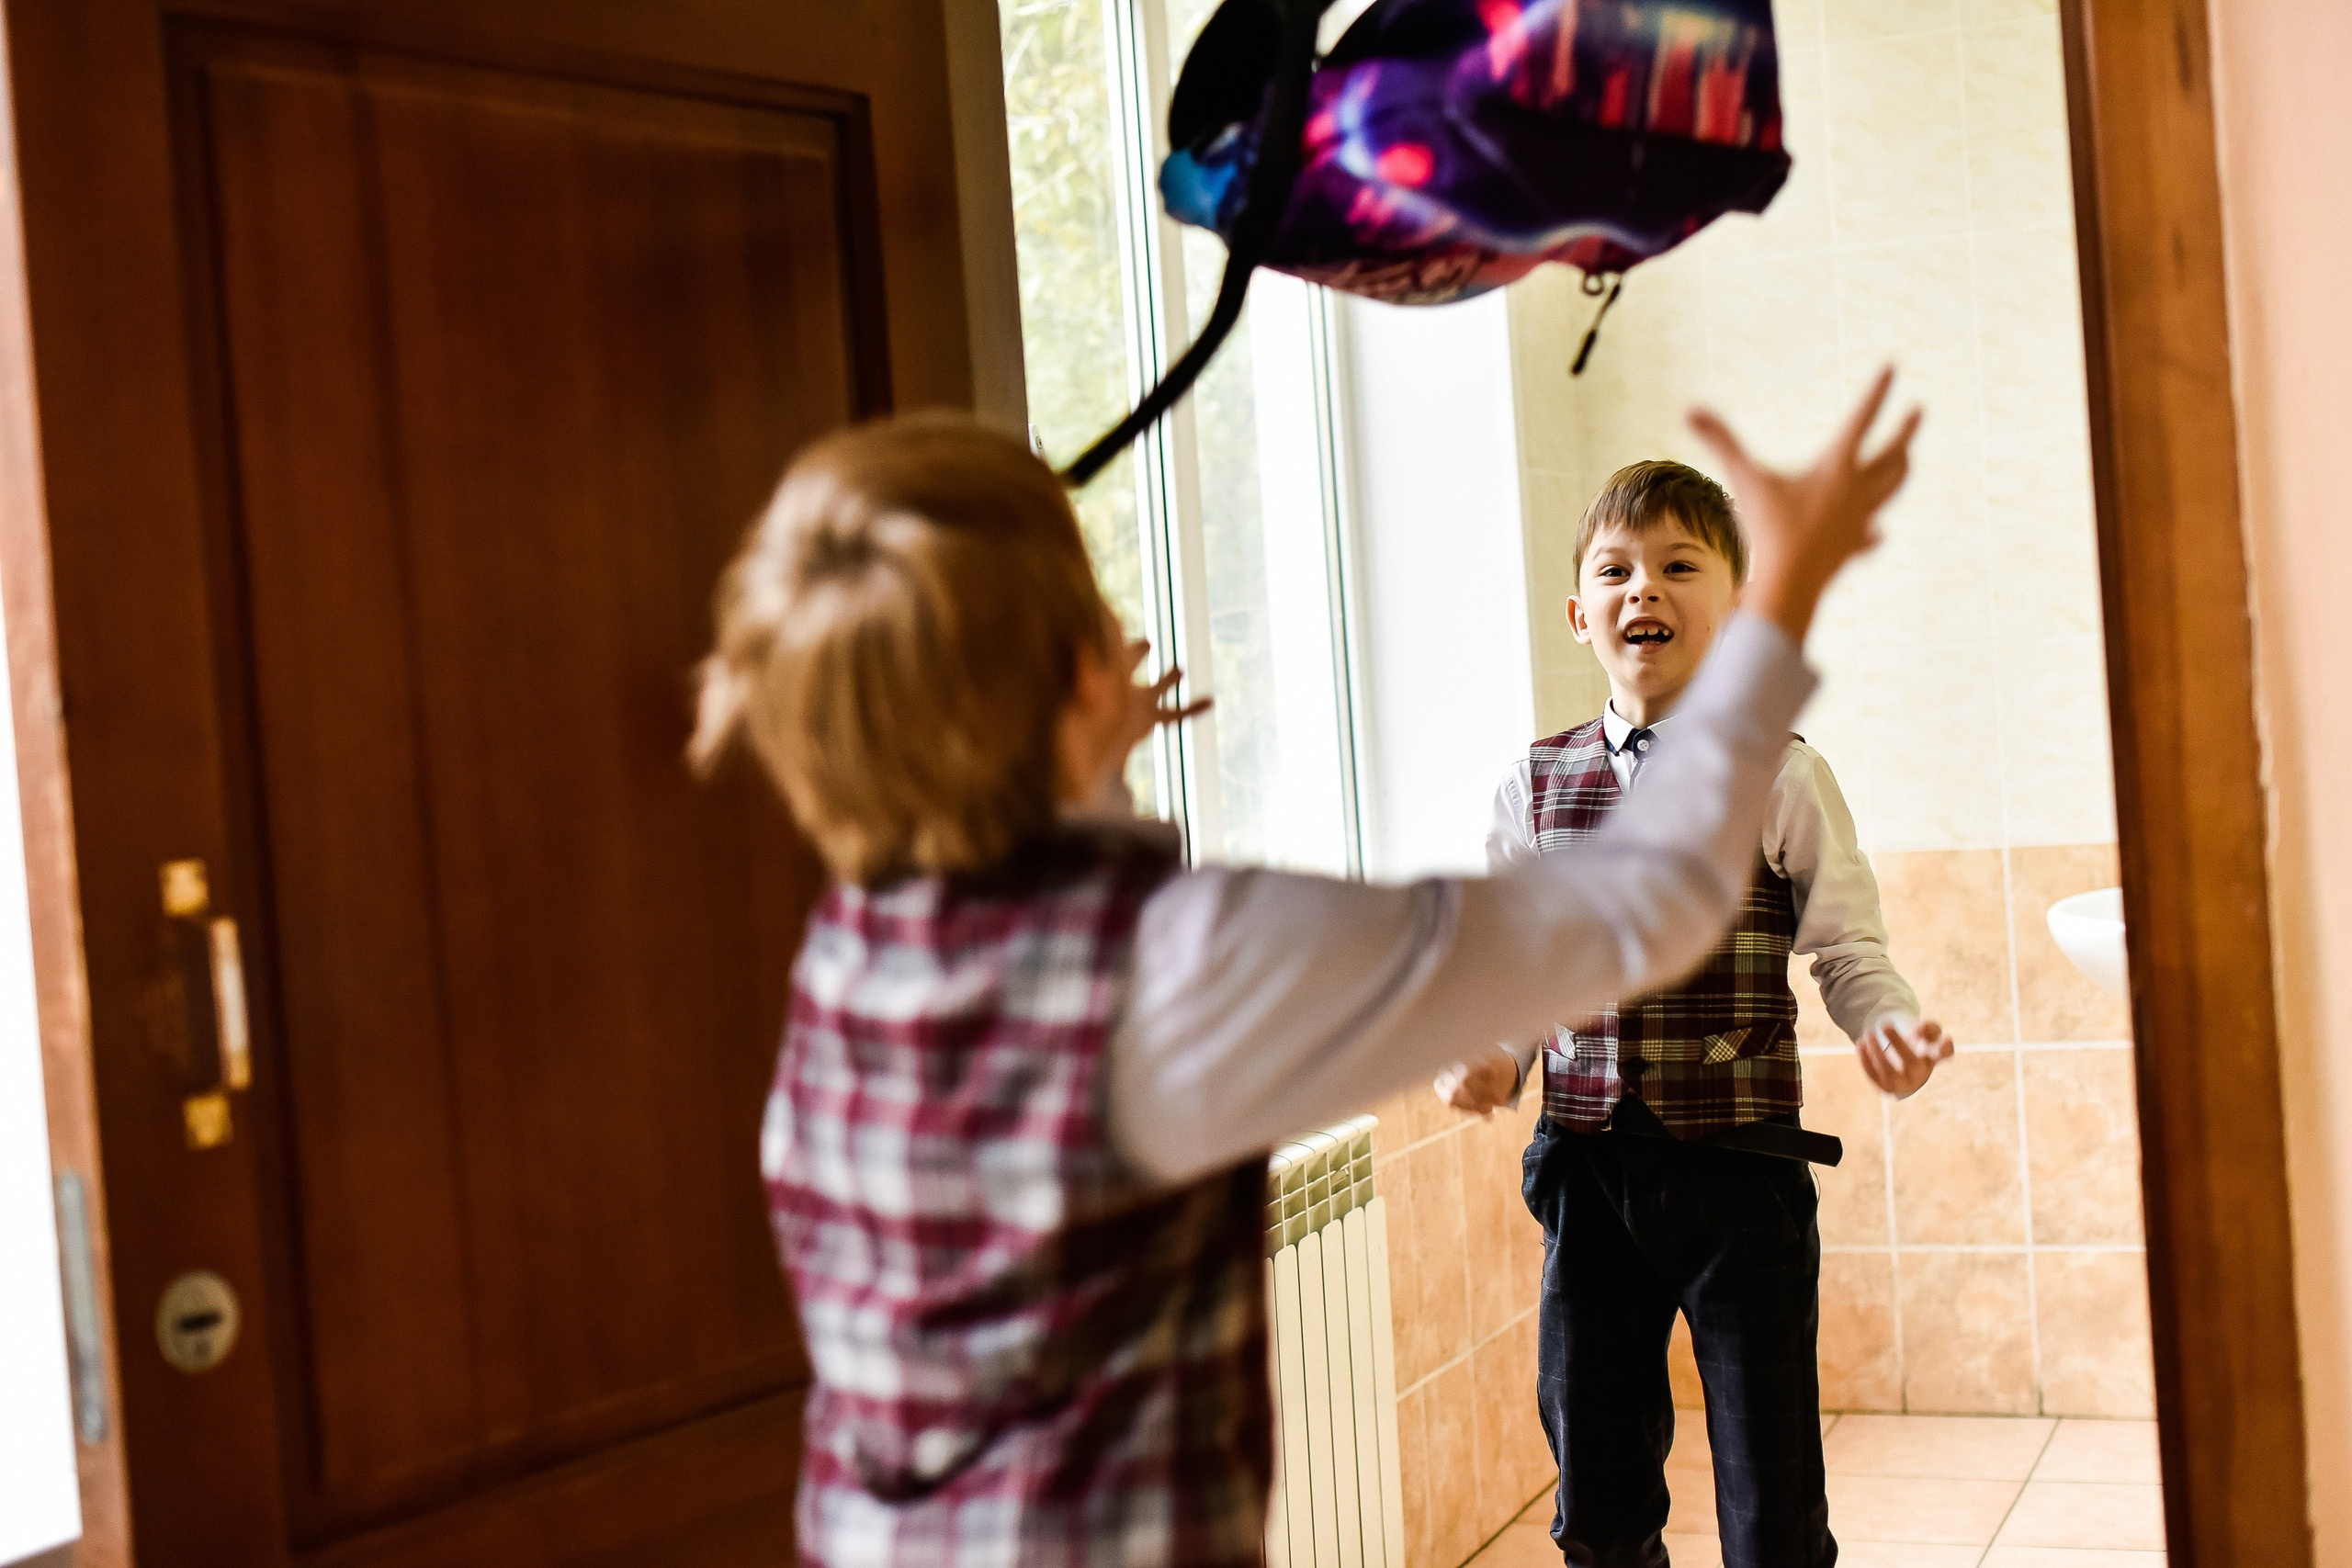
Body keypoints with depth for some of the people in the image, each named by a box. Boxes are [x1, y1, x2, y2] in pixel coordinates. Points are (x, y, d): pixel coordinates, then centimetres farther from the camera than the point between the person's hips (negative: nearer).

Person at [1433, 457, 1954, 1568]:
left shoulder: (1780, 779, -4)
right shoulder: (1535, 788, 5)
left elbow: (1847, 951, 0)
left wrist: (1886, 1024, -20)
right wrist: (1491, 1059, -7)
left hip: (1740, 1164, -3)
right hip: (1586, 1161, 3)